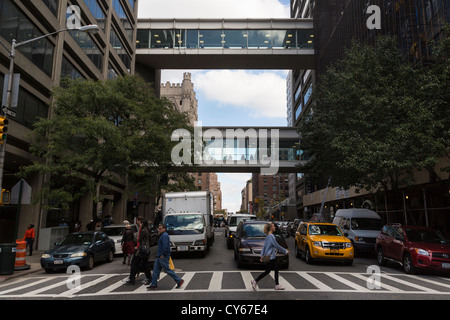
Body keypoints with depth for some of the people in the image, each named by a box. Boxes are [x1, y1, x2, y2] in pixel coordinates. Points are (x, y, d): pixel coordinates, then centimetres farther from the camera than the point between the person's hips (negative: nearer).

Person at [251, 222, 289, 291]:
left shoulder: (268, 236, 12)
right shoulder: (271, 236, -17)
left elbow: (264, 247, 14)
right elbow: (277, 246, -17)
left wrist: (262, 256, 16)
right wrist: (285, 251, -7)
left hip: (272, 257, 9)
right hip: (270, 257, -9)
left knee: (276, 270, 10)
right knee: (267, 271, -3)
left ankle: (277, 285, 15)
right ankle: (255, 281, 1)